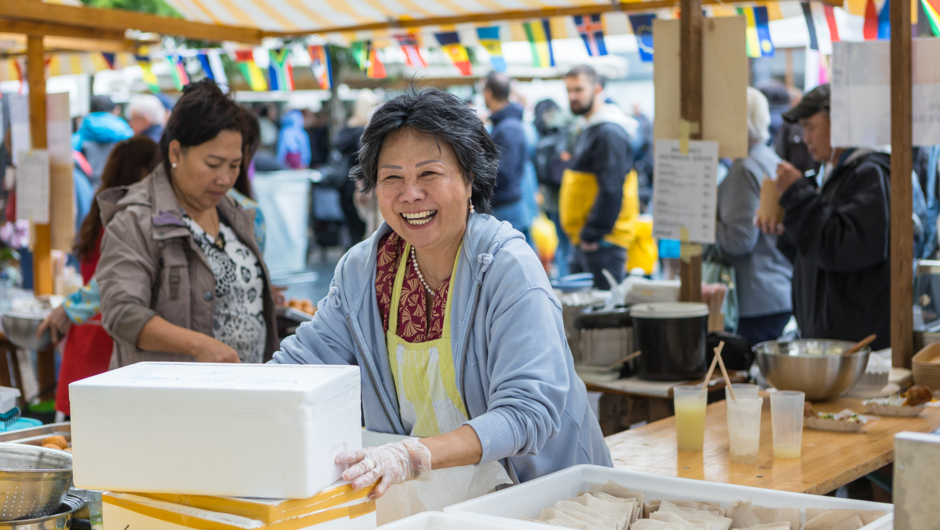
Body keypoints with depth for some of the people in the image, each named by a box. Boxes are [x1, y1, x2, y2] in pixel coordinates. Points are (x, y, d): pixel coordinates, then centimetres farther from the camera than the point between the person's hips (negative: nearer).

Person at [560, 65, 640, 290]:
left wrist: (592, 234, -19)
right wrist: (580, 235, 18)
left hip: (601, 242, -10)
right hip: (582, 240, 10)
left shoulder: (609, 132, -15)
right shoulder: (587, 128, 18)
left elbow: (611, 189, -21)